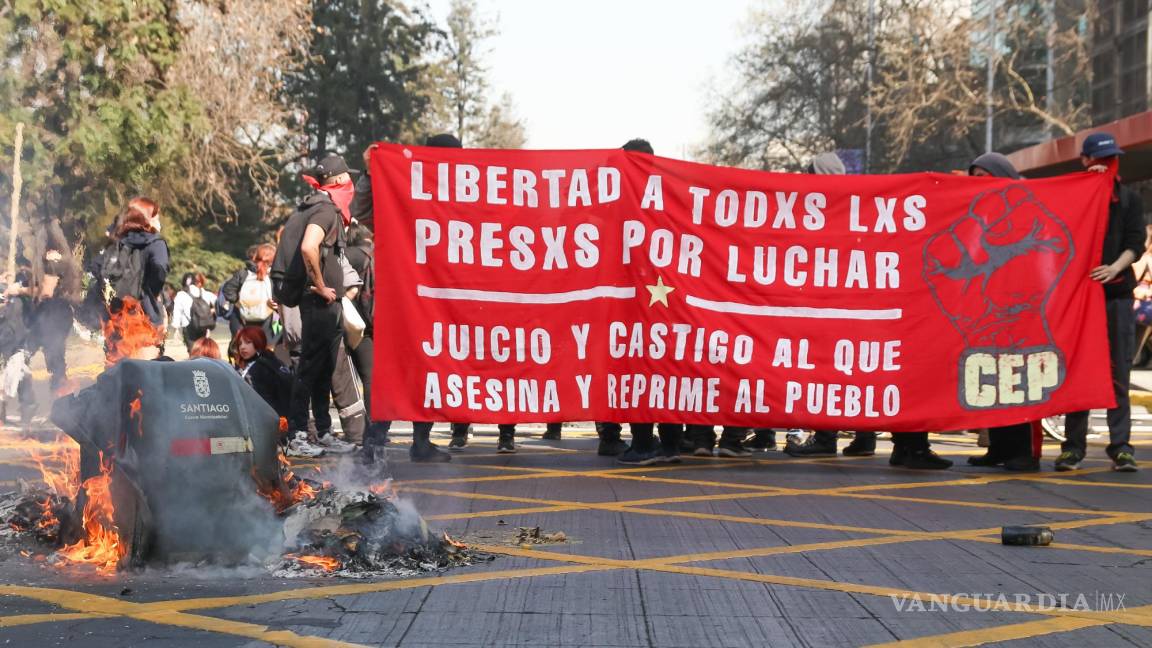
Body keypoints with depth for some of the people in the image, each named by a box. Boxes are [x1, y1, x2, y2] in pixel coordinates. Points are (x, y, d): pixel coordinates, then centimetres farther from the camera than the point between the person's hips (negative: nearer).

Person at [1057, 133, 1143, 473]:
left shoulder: (1129, 199, 14)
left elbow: (1136, 243, 5)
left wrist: (1116, 267, -15)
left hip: (1117, 292, 1)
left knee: (1118, 373, -1)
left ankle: (1121, 447, 2)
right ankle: (1074, 445, 6)